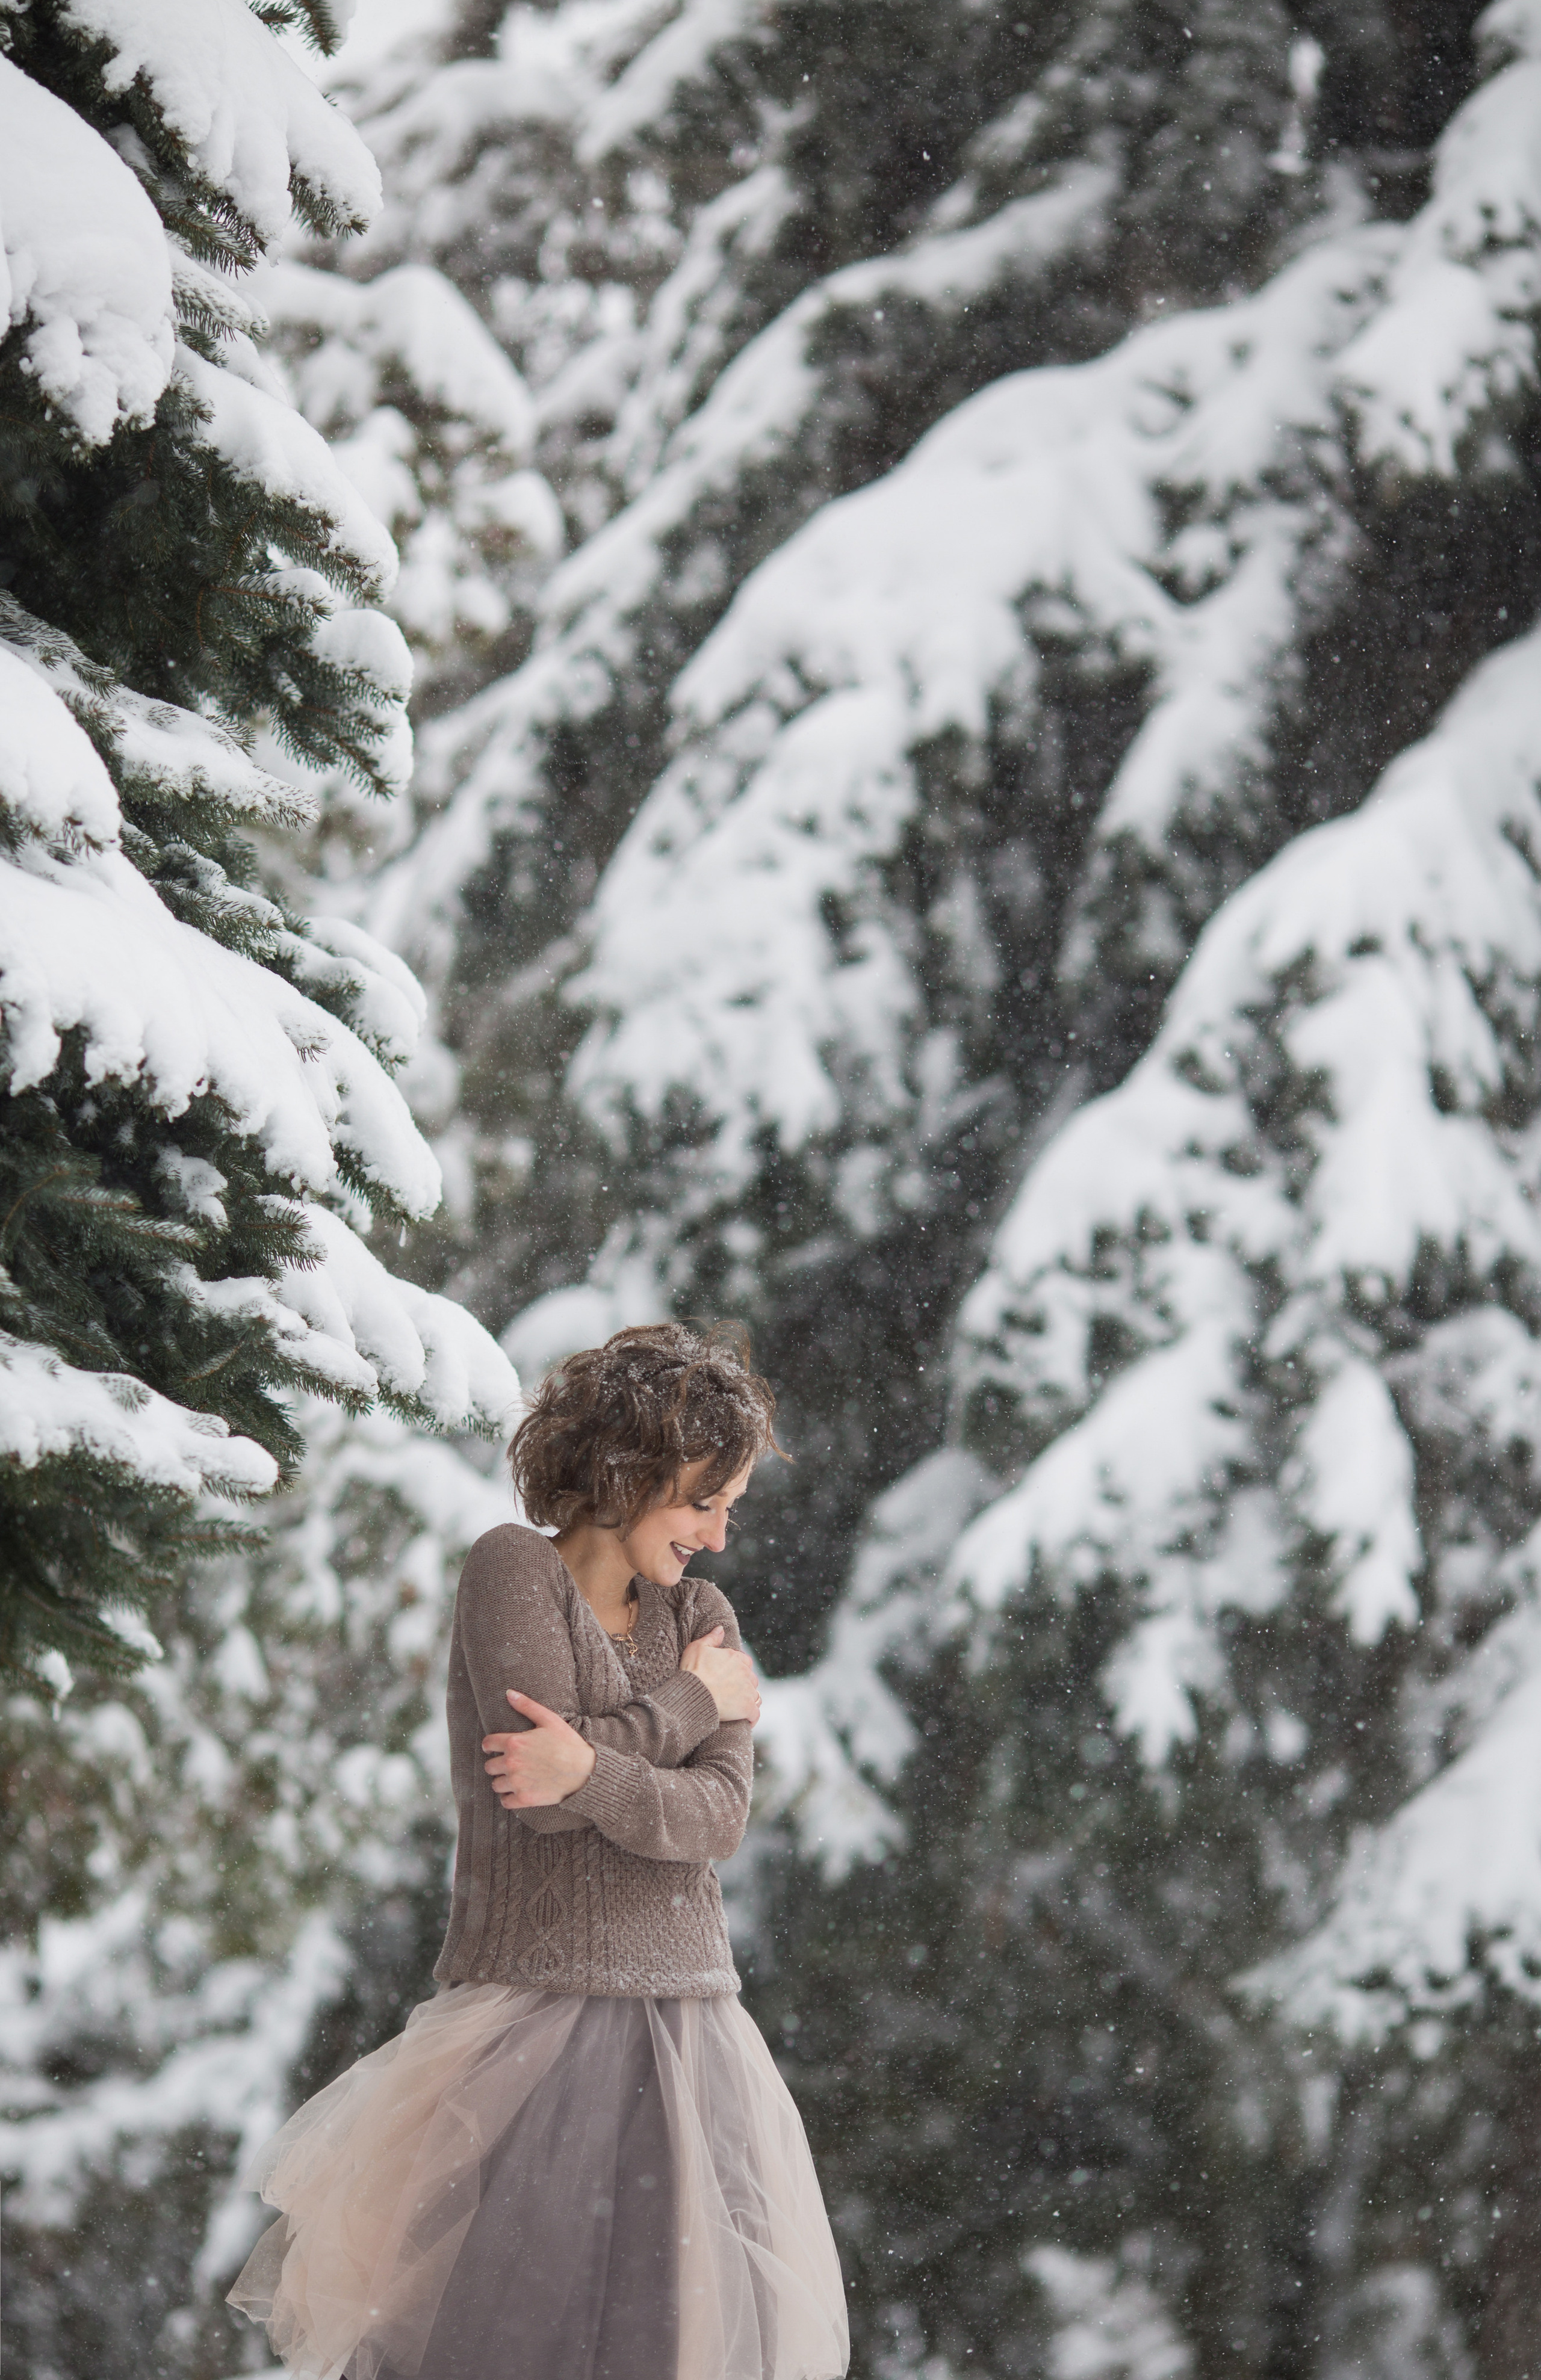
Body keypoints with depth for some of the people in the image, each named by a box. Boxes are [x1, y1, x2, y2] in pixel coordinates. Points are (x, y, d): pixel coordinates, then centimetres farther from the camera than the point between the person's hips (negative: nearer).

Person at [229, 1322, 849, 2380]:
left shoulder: (704, 1618, 14)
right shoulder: (513, 1569, -1)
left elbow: (720, 1816, -1)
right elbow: (536, 1792, -13)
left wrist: (589, 1770, -19)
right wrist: (694, 1703, -1)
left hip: (682, 2028, 5)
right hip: (536, 2013, -5)